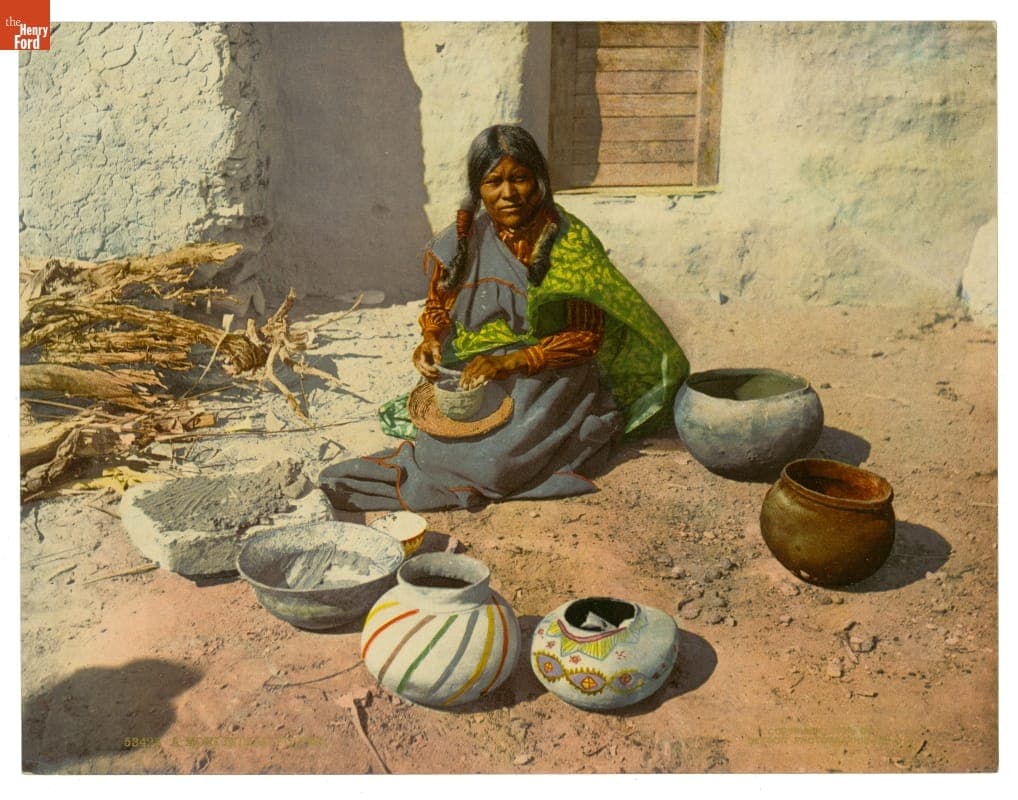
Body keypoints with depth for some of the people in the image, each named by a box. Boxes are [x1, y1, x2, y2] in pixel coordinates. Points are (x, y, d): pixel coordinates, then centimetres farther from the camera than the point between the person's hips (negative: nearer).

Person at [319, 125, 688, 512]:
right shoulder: (465, 239, 0)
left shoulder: (570, 242, -11)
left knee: (496, 463, -24)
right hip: (474, 374, 4)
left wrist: (512, 362, -23)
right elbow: (439, 303, 15)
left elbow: (585, 335, -12)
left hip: (548, 377, -3)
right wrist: (430, 340, -9)